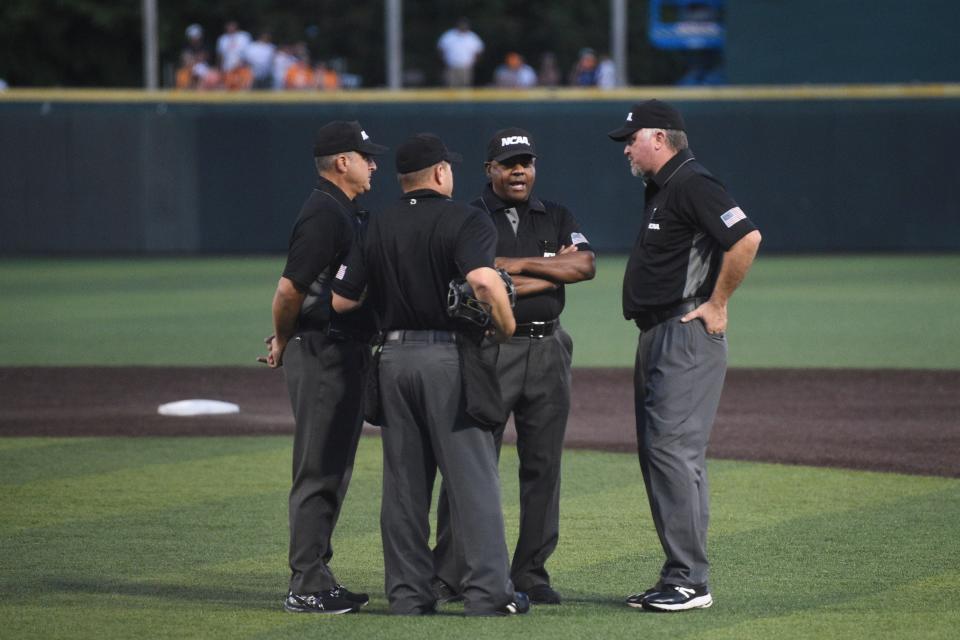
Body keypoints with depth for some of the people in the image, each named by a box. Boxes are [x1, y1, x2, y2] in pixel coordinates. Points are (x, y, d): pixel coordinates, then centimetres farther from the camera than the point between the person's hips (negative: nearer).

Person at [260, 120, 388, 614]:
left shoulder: (344, 212, 17)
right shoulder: (325, 214, -16)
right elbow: (289, 288, -21)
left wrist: (288, 340, 12)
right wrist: (283, 342, -6)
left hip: (346, 355, 10)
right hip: (323, 355, -10)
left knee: (334, 471, 14)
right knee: (318, 473, -7)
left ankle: (316, 579, 19)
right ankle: (306, 588, -4)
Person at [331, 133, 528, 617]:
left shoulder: (377, 227, 9)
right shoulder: (464, 220, -6)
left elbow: (341, 300, 7)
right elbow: (482, 280, -25)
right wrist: (506, 327, -10)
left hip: (394, 357, 5)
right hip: (450, 355, -5)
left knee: (403, 482, 9)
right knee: (472, 477, -2)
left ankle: (407, 591, 9)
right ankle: (487, 591, -5)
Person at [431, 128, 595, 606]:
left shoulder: (556, 218, 14)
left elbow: (585, 266, -3)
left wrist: (519, 265, -9)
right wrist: (551, 270, -8)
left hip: (547, 350, 4)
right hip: (488, 351, -4)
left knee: (542, 465, 4)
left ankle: (530, 573, 11)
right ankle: (447, 574, -5)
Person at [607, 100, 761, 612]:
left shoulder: (692, 185, -14)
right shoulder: (659, 188, 18)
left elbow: (746, 238, -25)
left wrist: (717, 304, -19)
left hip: (688, 335, -11)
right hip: (657, 337, 11)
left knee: (672, 449, -14)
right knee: (657, 452, 11)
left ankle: (689, 581, -14)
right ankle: (679, 576, 15)